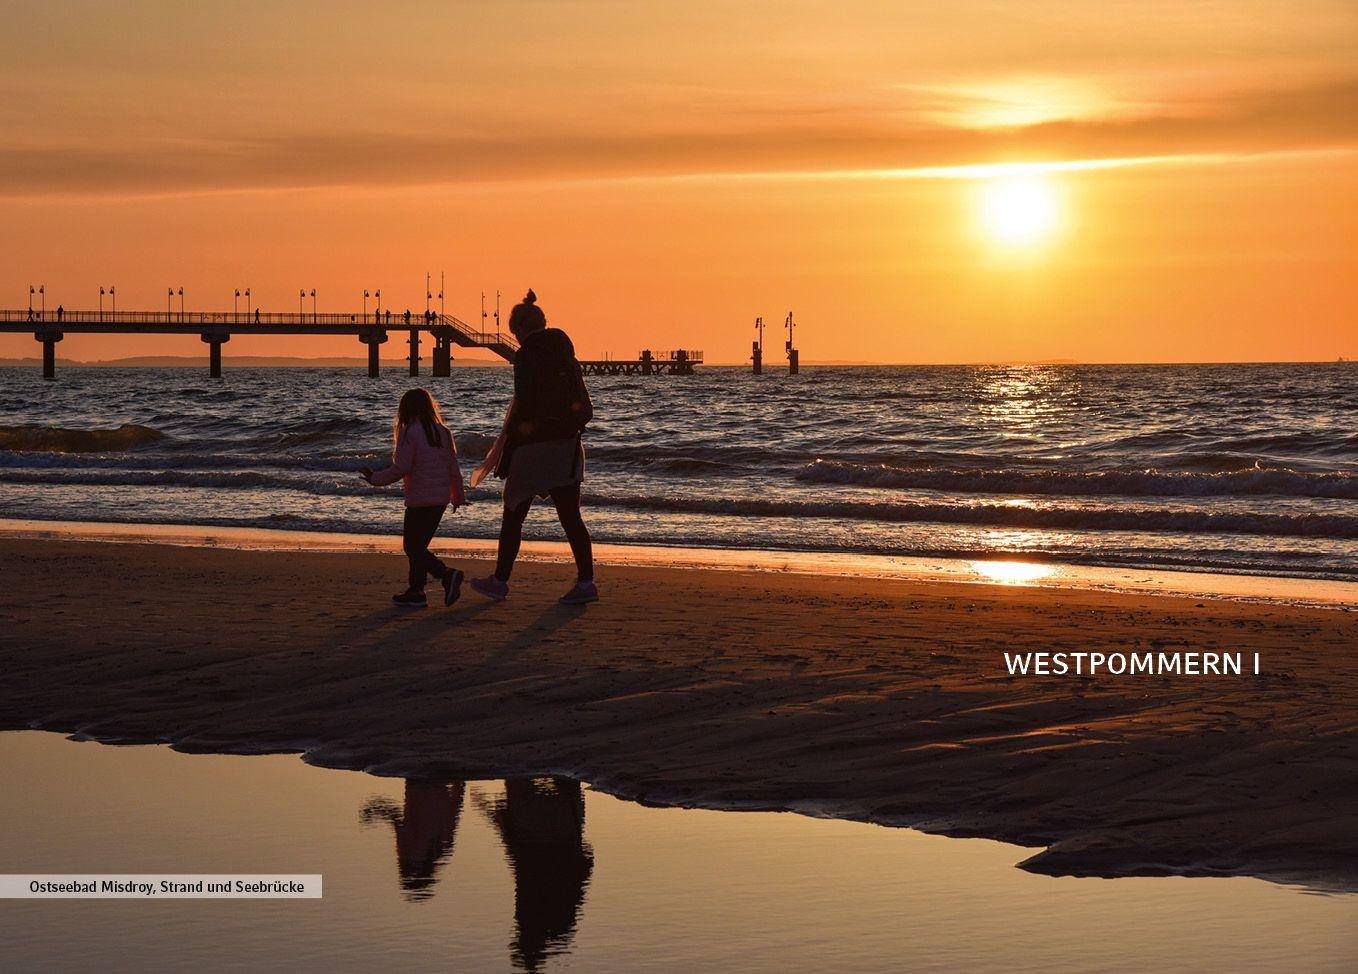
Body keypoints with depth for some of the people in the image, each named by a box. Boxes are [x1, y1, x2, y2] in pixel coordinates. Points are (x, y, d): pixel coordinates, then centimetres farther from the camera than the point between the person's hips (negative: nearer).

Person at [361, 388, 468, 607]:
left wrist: (376, 479, -3)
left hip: (420, 499, -7)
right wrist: (458, 496, 24)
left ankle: (447, 575, -16)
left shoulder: (409, 433, -11)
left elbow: (401, 468, -16)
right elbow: (453, 467, 12)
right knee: (418, 545, 16)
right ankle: (416, 592, 18)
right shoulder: (443, 432, 7)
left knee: (413, 547, 0)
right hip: (442, 499, 7)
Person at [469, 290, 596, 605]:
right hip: (567, 446, 6)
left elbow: (523, 404, -15)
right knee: (571, 518, 4)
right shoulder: (566, 356, 11)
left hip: (534, 448, -6)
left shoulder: (526, 357, -11)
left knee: (513, 517, 7)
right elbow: (584, 406, 12)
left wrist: (505, 445, -7)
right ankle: (586, 582, -4)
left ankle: (500, 581, 15)